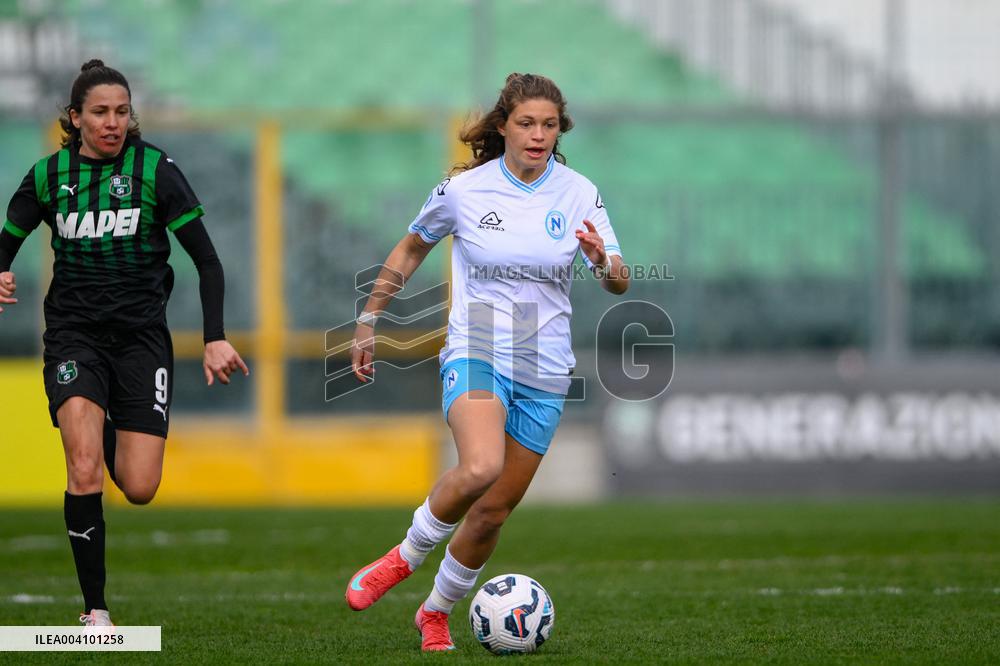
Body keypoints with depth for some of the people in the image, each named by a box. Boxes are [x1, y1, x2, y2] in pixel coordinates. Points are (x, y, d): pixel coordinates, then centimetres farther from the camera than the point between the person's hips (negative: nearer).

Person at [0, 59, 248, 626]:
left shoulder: (157, 170, -4)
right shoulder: (49, 175, 3)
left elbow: (207, 260, -2)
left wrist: (216, 339, -12)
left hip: (141, 335, 0)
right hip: (74, 334, 0)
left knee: (140, 489, -7)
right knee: (85, 470, -22)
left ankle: (112, 437, 30)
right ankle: (95, 610, -12)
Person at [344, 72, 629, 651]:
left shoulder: (579, 194, -1)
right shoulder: (464, 190, -4)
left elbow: (620, 283, -6)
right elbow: (412, 248, 13)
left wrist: (604, 263, -29)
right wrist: (369, 320, 14)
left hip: (544, 373, 3)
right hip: (476, 355, -2)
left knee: (493, 512, 5)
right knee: (480, 468, -32)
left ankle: (437, 612, 29)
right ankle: (405, 556, -7)